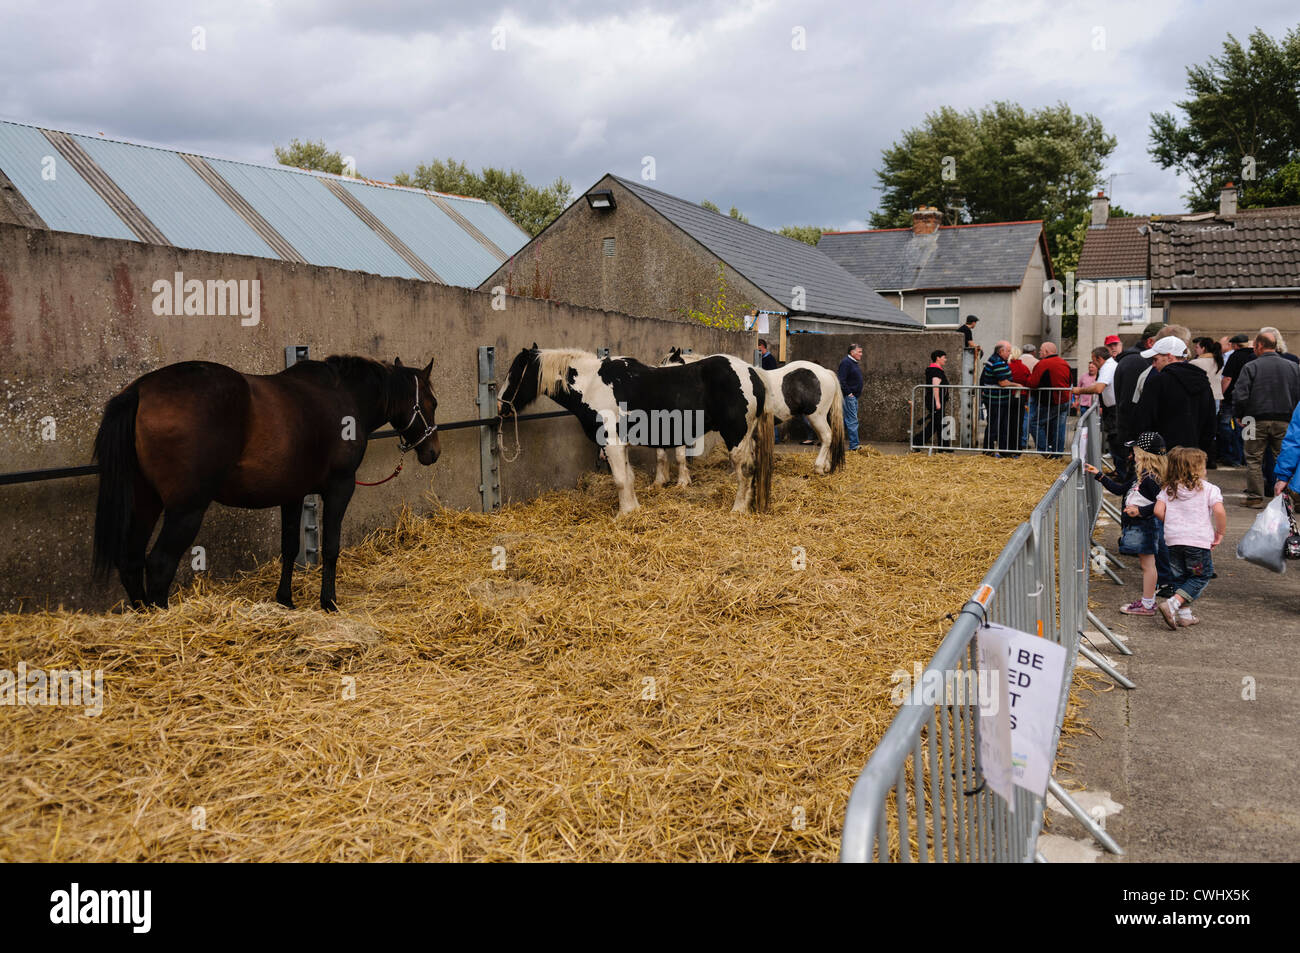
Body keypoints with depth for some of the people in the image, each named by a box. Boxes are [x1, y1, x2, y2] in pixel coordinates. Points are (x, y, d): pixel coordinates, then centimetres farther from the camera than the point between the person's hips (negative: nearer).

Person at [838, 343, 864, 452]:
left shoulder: (854, 363, 17)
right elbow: (842, 381, -21)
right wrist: (849, 393, -20)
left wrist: (858, 393, 16)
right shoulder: (845, 363, -14)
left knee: (846, 421, 12)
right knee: (852, 421, -9)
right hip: (848, 396, -10)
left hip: (853, 397, 10)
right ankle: (854, 446, -8)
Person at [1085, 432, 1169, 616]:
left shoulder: (1150, 479, -19)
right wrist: (1098, 475, 20)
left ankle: (1147, 605, 4)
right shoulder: (1141, 477, 12)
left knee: (1147, 565, -2)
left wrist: (1140, 511, -26)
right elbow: (1120, 490, 20)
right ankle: (1147, 599, 26)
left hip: (1145, 526, -10)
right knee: (1146, 564, 16)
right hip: (1138, 526, 10)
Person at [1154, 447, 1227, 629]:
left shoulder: (1168, 489, 7)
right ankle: (1172, 604, -9)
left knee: (1180, 577, 17)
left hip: (1173, 539, 4)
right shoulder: (1208, 489, -4)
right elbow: (1219, 511, -16)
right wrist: (1220, 532, -2)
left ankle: (1184, 614, 18)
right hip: (1199, 540, -4)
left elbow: (1158, 511, -2)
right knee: (1201, 576, 8)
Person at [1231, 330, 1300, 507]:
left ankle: (1255, 497, 7)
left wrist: (1241, 416, 2)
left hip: (1257, 421, -3)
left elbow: (1239, 396, -13)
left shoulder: (1250, 367, -8)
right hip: (1284, 421, 3)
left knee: (1254, 459, 7)